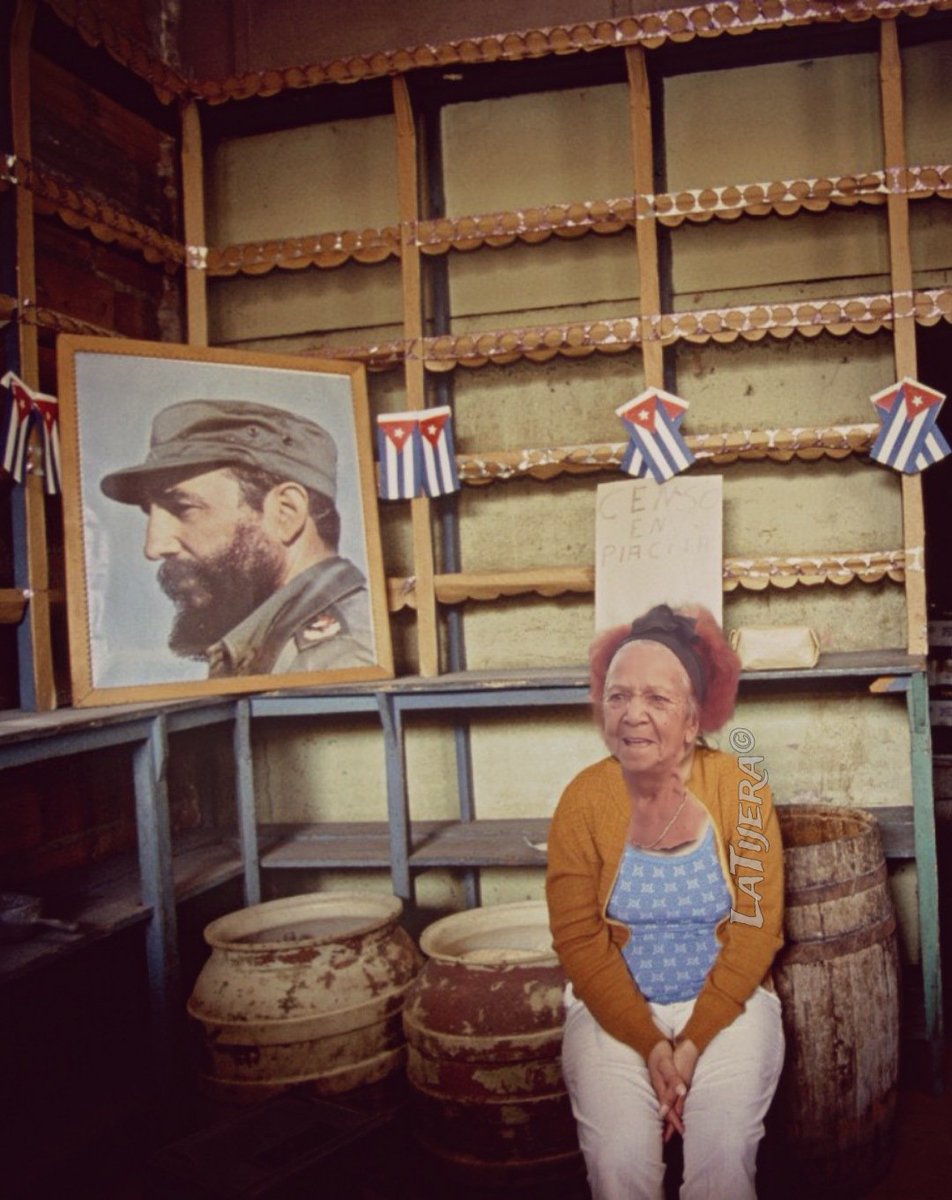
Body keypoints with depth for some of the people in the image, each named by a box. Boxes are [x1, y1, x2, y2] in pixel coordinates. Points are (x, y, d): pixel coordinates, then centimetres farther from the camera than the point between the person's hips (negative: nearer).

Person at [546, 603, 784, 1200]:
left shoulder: (738, 787, -10)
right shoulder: (584, 798, -8)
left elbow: (756, 931, -8)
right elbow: (578, 938, -7)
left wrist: (693, 1044, -14)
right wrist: (651, 1045, -14)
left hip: (726, 1003, 0)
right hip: (614, 1009, 1)